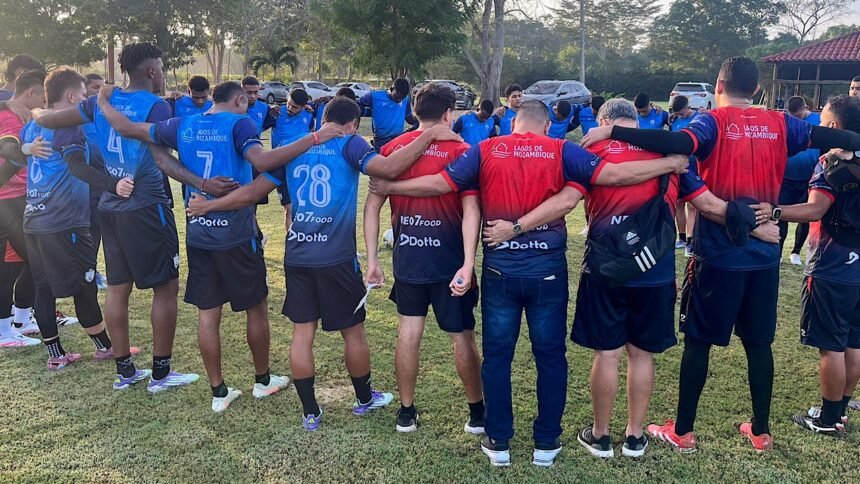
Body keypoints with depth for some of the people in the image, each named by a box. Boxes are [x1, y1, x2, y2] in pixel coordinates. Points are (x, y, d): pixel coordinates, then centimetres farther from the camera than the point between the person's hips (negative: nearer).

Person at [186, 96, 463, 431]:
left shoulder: (292, 149, 8)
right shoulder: (348, 145, -6)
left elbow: (252, 193, 9)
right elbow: (389, 168, -23)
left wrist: (207, 206, 22)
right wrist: (429, 135, -16)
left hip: (297, 256, 5)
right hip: (337, 257, -4)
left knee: (302, 333, 10)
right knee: (353, 331, 13)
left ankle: (310, 413, 18)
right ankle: (364, 399, 32)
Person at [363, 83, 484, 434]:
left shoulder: (392, 149, 1)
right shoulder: (461, 151, -8)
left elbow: (373, 205, -1)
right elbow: (471, 210, -17)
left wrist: (372, 260, 4)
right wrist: (468, 265, -20)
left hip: (408, 257, 3)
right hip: (449, 260, -3)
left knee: (409, 333, 12)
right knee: (462, 337, 9)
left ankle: (406, 412, 22)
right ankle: (477, 413, 23)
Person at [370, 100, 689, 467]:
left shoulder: (486, 151, 1)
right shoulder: (561, 151, -1)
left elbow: (439, 184, 0)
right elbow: (614, 175, -6)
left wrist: (389, 187, 12)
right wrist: (670, 164, 5)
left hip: (500, 269, 1)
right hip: (548, 269, 0)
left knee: (497, 355, 11)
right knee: (550, 356, 12)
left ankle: (498, 442, 20)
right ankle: (546, 442, 22)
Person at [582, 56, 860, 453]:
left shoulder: (714, 122, -9)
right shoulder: (779, 124, 3)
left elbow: (680, 144, -29)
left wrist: (612, 132, -30)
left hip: (717, 253, -4)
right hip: (764, 253, 4)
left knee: (698, 341, 6)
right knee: (759, 342, 15)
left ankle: (682, 431, 15)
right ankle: (760, 431, 26)